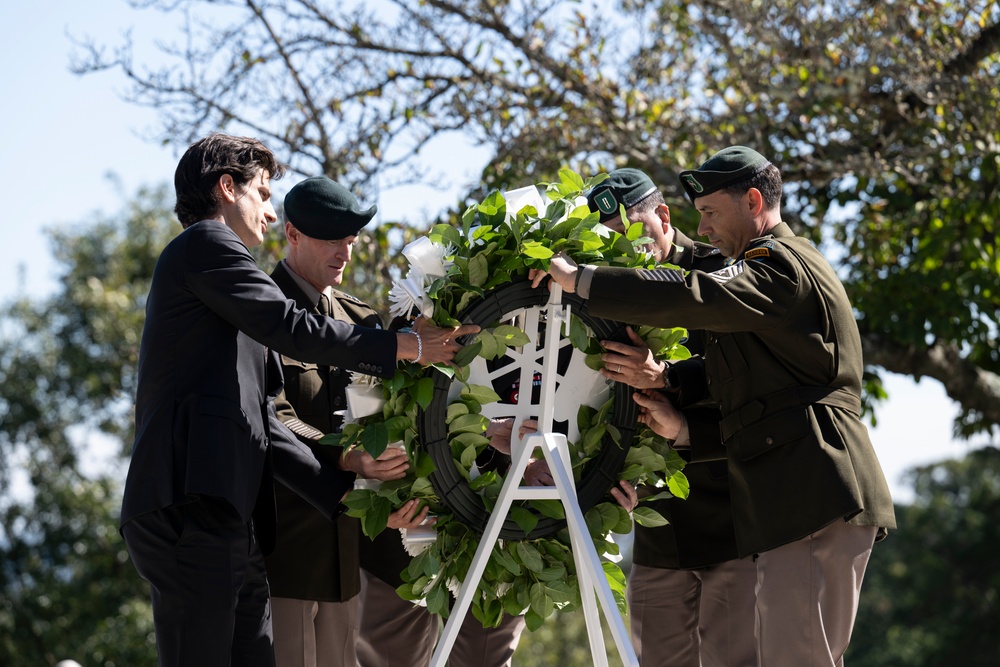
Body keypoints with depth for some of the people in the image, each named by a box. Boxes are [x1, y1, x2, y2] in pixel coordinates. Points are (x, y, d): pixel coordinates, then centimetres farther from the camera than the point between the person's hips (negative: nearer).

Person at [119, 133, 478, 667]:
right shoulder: (205, 243, 3)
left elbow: (261, 426, 24)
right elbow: (291, 329, -8)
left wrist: (350, 492, 16)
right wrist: (406, 345, -1)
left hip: (228, 527, 10)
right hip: (189, 509, -10)